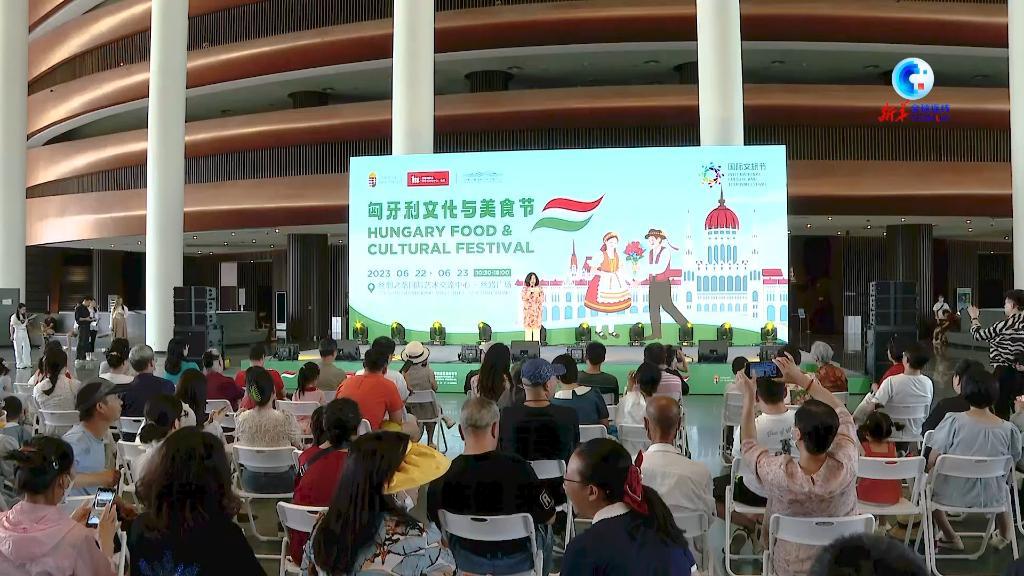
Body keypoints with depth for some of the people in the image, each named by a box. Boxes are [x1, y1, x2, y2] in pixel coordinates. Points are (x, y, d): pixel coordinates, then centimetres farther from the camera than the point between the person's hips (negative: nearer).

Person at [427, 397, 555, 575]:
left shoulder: (442, 476, -23)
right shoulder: (518, 468, -30)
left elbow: (438, 522, -5)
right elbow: (549, 517, -16)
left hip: (467, 562, 2)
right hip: (519, 561, -1)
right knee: (544, 528, 30)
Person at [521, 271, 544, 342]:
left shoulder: (539, 289, 8)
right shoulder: (525, 288, 7)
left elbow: (542, 300, 2)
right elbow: (523, 298, -6)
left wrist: (537, 293, -12)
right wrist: (530, 292, -14)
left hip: (537, 312, 0)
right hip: (528, 312, 0)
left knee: (536, 330, -5)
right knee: (528, 331, -5)